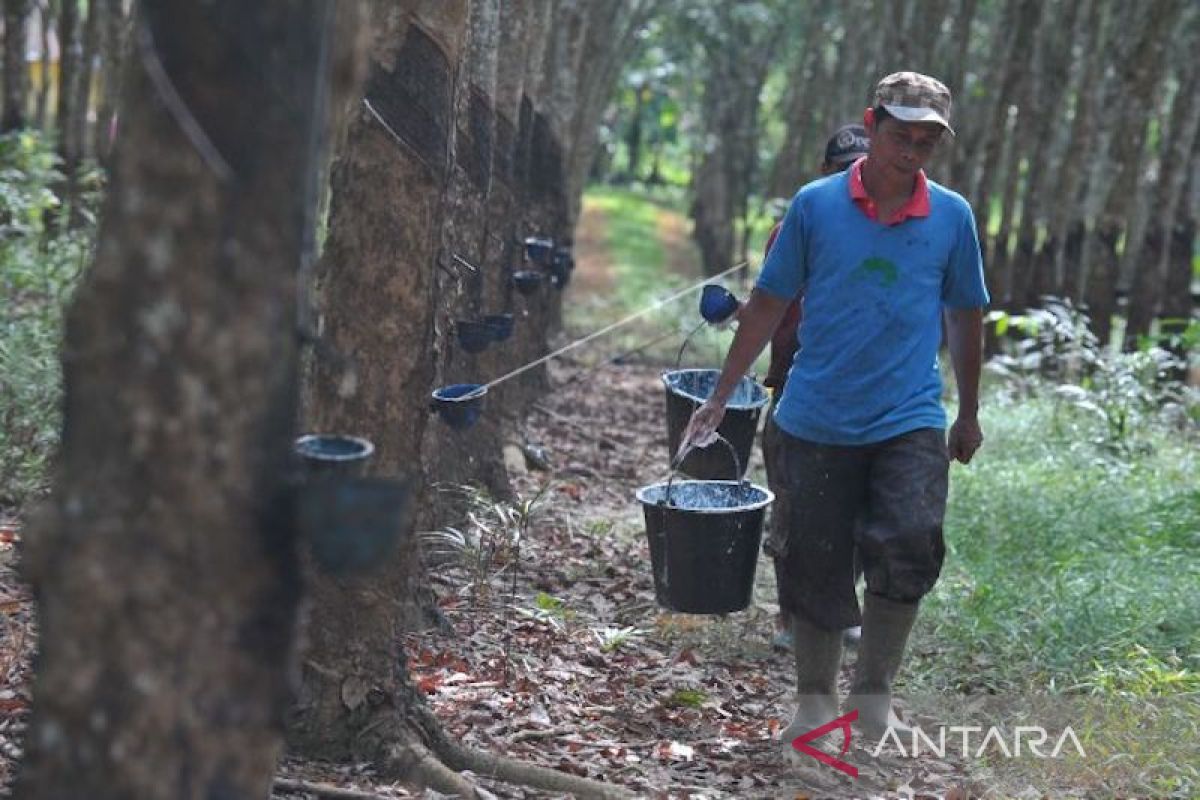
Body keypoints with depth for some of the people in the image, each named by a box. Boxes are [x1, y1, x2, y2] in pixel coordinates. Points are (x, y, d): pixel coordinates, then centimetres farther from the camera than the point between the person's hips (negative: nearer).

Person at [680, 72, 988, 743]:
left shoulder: (953, 216, 2)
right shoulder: (816, 204, -1)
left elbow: (965, 316, 13)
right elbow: (770, 304, 5)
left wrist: (969, 413, 18)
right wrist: (721, 398, 5)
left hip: (910, 419, 0)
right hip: (817, 421, 0)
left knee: (911, 547, -19)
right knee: (816, 566, 6)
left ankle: (874, 694, 0)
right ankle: (816, 702, 24)